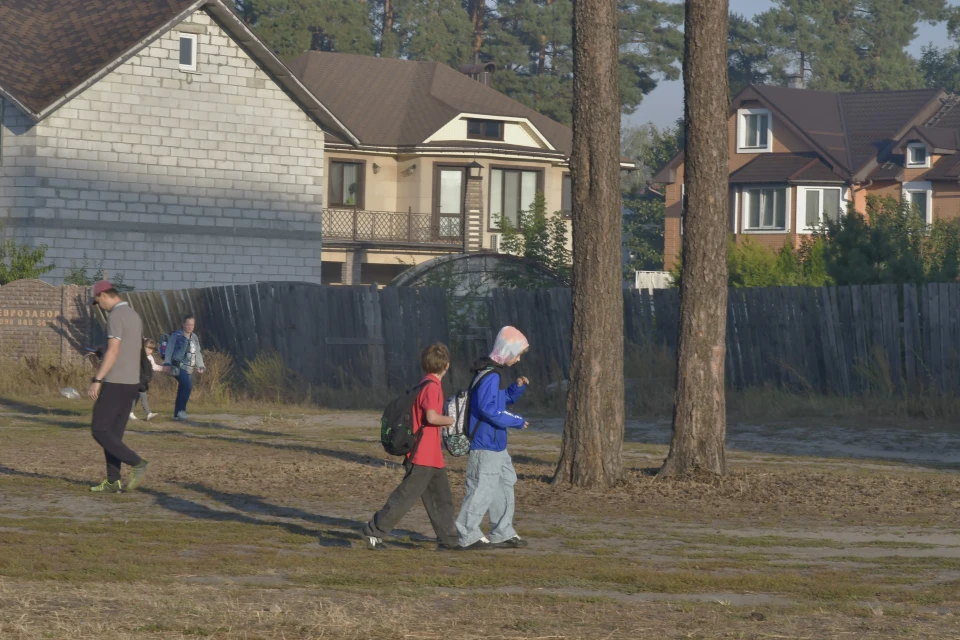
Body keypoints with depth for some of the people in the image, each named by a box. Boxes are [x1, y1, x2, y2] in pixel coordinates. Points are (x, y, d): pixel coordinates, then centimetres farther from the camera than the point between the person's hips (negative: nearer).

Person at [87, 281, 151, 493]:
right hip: (132, 382, 10)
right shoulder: (134, 316, 15)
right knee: (113, 432, 11)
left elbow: (113, 352, -22)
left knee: (100, 431, -5)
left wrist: (97, 381, -23)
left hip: (116, 383, -10)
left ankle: (137, 463, -12)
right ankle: (113, 482, 9)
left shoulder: (116, 316, -15)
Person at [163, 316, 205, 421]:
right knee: (188, 385, -23)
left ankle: (177, 414, 10)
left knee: (181, 391, 5)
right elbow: (169, 349, -9)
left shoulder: (194, 338, 16)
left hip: (188, 369, 7)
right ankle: (181, 410, -17)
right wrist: (167, 363, -17)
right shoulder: (176, 335, -4)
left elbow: (197, 353, 23)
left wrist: (200, 366, 14)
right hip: (178, 367, -7)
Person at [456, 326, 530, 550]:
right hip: (485, 445, -11)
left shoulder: (492, 372, 14)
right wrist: (517, 422, -16)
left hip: (496, 444, 11)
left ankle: (502, 533, 25)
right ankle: (469, 535, 1)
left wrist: (517, 388, 8)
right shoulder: (490, 376, -19)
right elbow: (490, 409, -25)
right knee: (482, 489, -6)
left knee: (505, 484, 17)